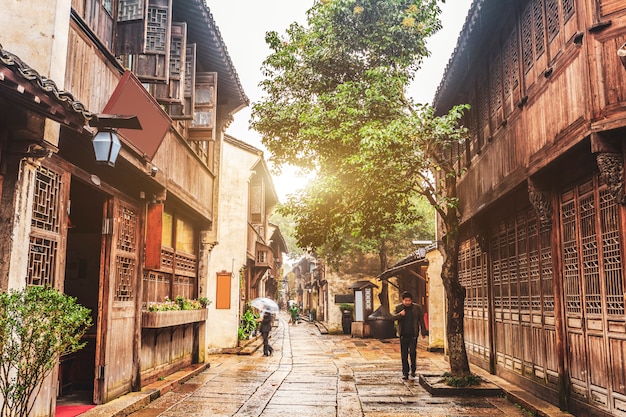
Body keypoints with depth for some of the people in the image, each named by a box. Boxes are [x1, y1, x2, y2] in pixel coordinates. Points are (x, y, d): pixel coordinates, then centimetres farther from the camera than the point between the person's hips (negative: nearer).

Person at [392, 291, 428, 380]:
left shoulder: (417, 308, 4)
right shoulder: (398, 308, 6)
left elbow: (421, 320, 7)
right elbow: (393, 317, -2)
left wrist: (423, 332, 4)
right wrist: (400, 314, -21)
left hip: (413, 334, -1)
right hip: (403, 335, 1)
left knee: (412, 351, -11)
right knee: (404, 354, 3)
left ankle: (413, 369, 10)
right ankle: (405, 373, 12)